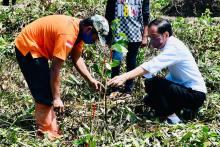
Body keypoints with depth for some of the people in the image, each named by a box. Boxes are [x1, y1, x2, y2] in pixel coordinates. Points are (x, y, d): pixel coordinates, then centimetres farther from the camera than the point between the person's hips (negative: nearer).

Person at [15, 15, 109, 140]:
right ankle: (47, 134, 0)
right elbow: (55, 69, -27)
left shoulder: (79, 30, -1)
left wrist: (91, 80, 1)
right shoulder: (68, 35, -30)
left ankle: (50, 129, 22)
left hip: (37, 48, 10)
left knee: (48, 91, 14)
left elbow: (77, 58, 8)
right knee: (44, 94, -8)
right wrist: (57, 98, -21)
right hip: (27, 48, -10)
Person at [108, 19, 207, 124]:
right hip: (184, 89, 10)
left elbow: (152, 65, -37)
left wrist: (125, 76, -45)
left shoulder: (174, 47, -23)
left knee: (155, 83, -25)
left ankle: (172, 119, -14)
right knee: (150, 100, 10)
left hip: (195, 95, -10)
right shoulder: (169, 46, 7)